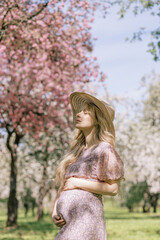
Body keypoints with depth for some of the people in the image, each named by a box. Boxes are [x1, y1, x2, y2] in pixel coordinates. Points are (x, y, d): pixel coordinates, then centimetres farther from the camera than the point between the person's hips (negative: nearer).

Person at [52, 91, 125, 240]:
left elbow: (113, 188, -9)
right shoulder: (77, 151, 20)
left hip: (85, 215, -7)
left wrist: (77, 183, -8)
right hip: (68, 220, 7)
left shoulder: (104, 149, -2)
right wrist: (55, 211, 4)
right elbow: (63, 184, 19)